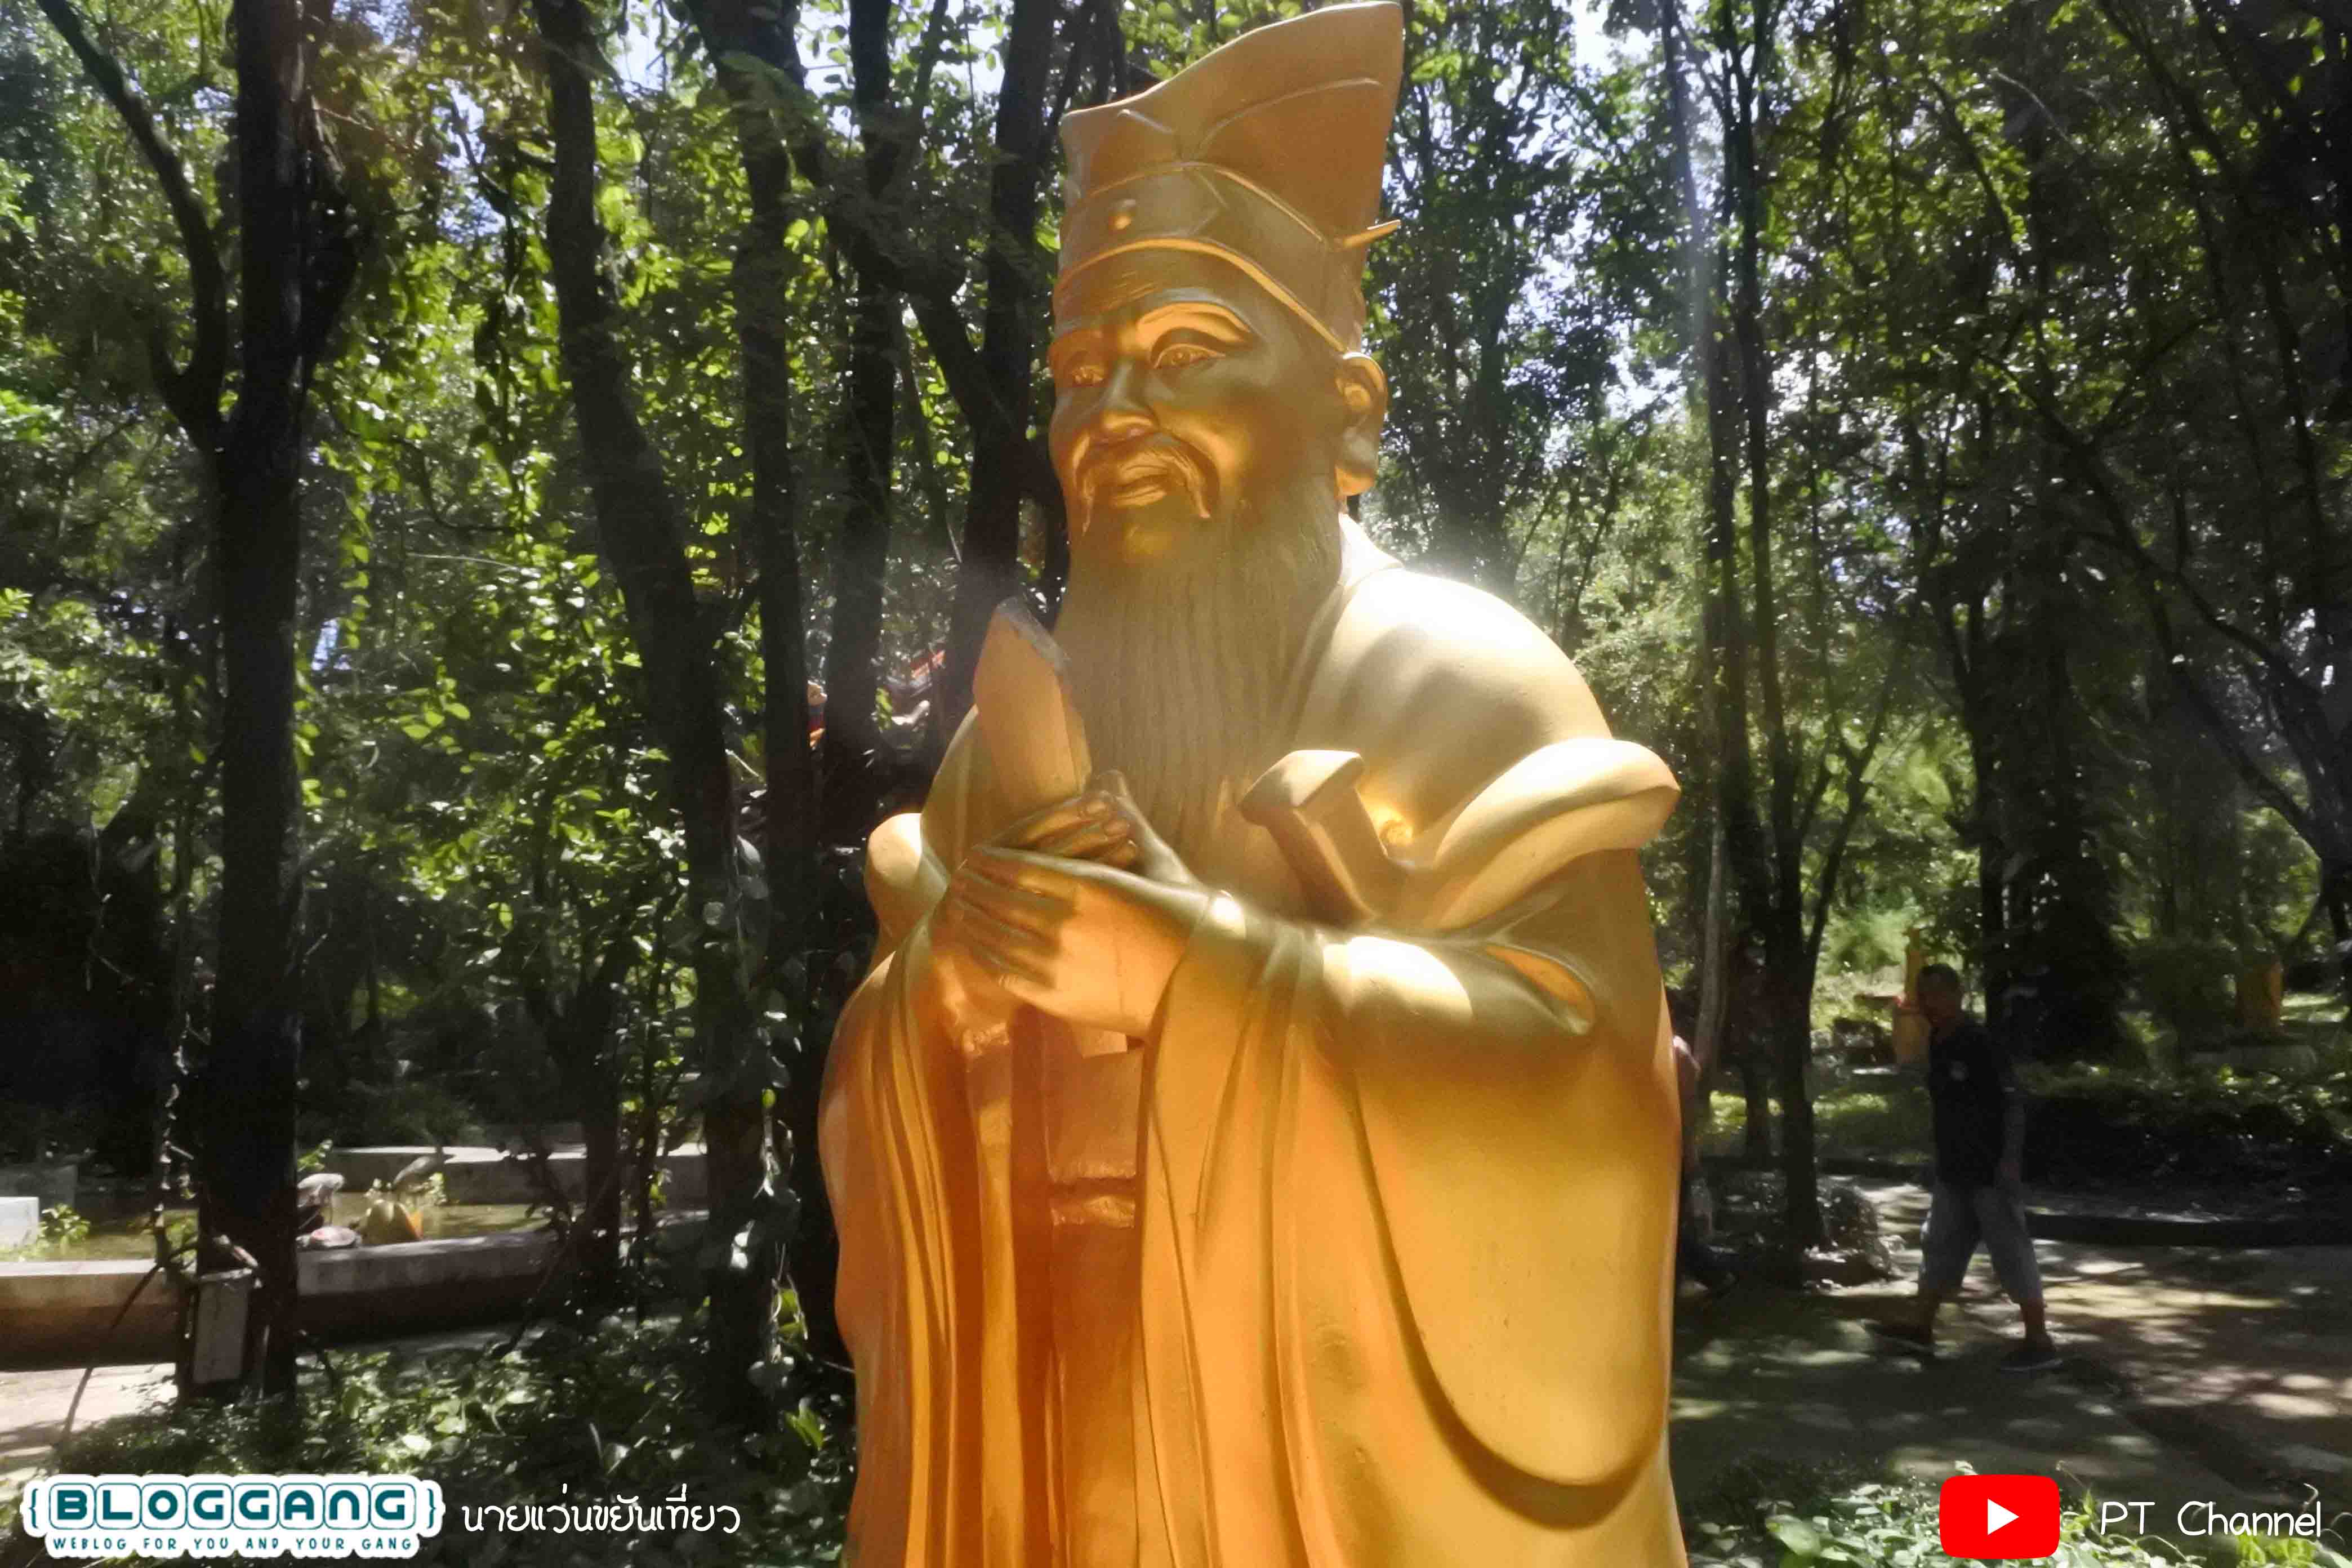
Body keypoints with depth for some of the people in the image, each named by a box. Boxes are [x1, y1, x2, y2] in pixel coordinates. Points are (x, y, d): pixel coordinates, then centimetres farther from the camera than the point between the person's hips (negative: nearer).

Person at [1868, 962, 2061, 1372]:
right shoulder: (1937, 1042, 9)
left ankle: (2040, 1343, 7)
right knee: (1940, 1246, 14)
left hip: (1991, 1170, -9)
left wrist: (2010, 1161, -23)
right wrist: (1943, 1157, 21)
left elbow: (2013, 1103, -18)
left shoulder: (1980, 1043, -17)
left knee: (2012, 1253, -2)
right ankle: (1921, 1327, 24)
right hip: (1954, 1170, 9)